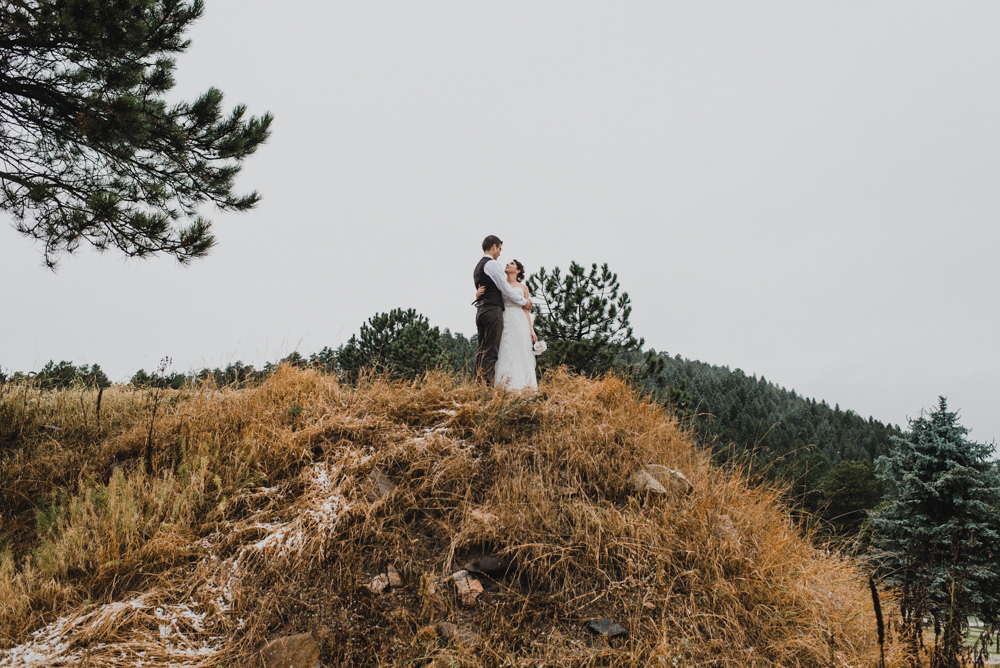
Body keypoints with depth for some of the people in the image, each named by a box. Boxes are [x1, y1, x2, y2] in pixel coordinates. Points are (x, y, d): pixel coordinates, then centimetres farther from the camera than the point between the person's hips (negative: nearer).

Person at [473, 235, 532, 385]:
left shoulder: (477, 267, 21)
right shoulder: (493, 265, -7)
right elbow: (506, 290, -8)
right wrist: (524, 301, 6)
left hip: (480, 311, 9)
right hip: (493, 310, -9)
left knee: (482, 350, 7)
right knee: (491, 351, -10)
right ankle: (488, 384, -13)